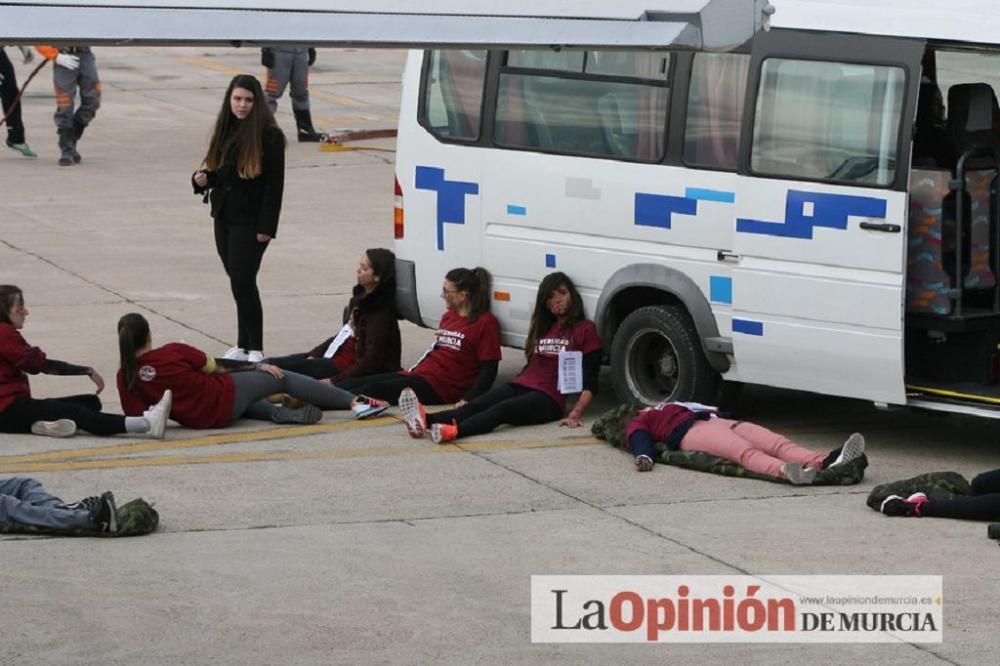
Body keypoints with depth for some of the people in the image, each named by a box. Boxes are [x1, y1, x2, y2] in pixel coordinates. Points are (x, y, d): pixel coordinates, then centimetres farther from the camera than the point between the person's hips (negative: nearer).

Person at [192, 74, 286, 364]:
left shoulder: (269, 135, -11)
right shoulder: (225, 130, 9)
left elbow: (275, 184, -13)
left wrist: (266, 227, -17)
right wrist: (202, 179, -3)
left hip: (251, 221, -7)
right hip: (224, 216, 7)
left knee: (242, 282, -9)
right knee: (238, 283, 11)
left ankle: (255, 349, -1)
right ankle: (243, 346, 18)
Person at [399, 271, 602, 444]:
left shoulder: (585, 330, 3)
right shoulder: (543, 328, 27)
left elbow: (590, 381, -5)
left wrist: (576, 414, -17)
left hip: (548, 399, -7)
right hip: (520, 386, 7)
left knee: (502, 409, -36)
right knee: (474, 406, -23)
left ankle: (455, 431, -64)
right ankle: (424, 421, -50)